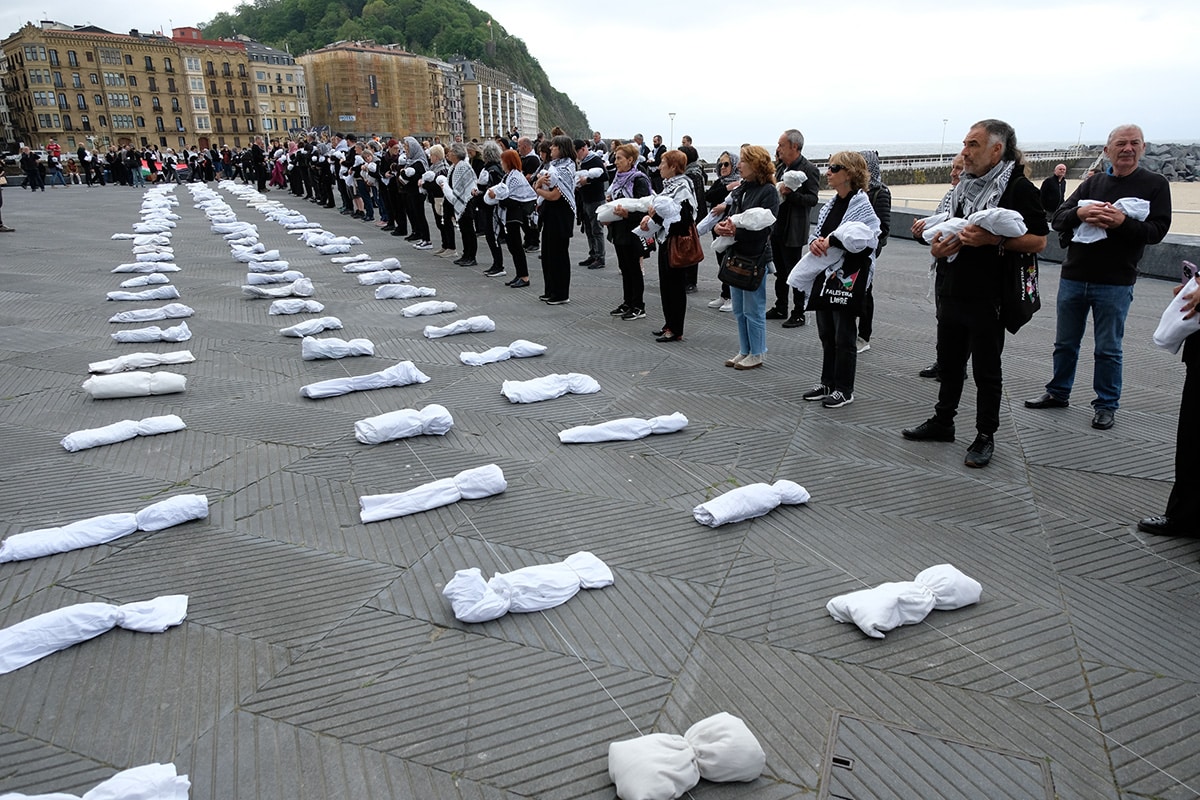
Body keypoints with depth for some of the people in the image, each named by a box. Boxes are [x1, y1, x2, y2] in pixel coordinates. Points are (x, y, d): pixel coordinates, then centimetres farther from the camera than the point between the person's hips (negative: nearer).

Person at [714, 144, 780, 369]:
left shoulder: (768, 191, -11)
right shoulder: (740, 189, 9)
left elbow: (765, 227, -18)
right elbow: (727, 213, 11)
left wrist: (736, 230, -23)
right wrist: (721, 226, -11)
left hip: (755, 257, -7)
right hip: (735, 255, 7)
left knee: (753, 310, 1)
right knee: (739, 310, 14)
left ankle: (756, 354, 14)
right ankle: (744, 351, 27)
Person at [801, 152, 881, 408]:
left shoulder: (861, 205, -10)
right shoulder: (831, 204, 11)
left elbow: (868, 240, -23)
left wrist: (832, 240, -24)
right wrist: (814, 242, -8)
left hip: (848, 278, -7)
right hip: (825, 274, 7)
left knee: (844, 336, 2)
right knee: (826, 333, 14)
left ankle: (845, 389, 13)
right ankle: (828, 383, 27)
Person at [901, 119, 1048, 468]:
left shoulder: (1019, 188, -8)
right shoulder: (965, 186, 15)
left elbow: (1039, 240, -12)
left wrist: (992, 240, -25)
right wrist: (937, 246, 4)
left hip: (986, 299, -7)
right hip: (952, 293, 7)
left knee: (986, 370, 4)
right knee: (949, 361, 16)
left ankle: (985, 437, 15)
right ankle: (942, 421, 30)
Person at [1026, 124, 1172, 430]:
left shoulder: (1155, 184, 0)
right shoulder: (1093, 183, 8)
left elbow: (1157, 230, -9)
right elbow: (1058, 219, 0)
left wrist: (1122, 222, -26)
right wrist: (1080, 213, -22)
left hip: (1115, 283, -3)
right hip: (1073, 277, 3)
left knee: (1108, 349, 5)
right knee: (1065, 343, 13)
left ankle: (1106, 405, 18)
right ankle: (1058, 393, 28)